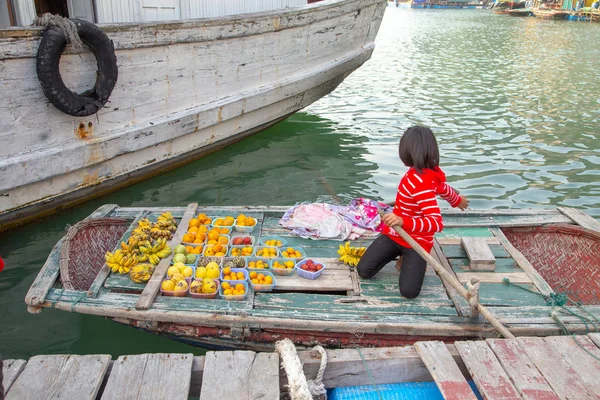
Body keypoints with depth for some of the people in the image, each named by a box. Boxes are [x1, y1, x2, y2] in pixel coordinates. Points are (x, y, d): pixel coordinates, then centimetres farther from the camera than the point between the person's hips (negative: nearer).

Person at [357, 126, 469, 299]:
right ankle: (399, 252, 21)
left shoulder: (421, 183, -30)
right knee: (363, 270, -3)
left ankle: (411, 257, 10)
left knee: (408, 291, -18)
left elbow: (437, 223, -37)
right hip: (394, 234, 7)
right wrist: (457, 200, 41)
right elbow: (444, 188, 18)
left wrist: (403, 221, -51)